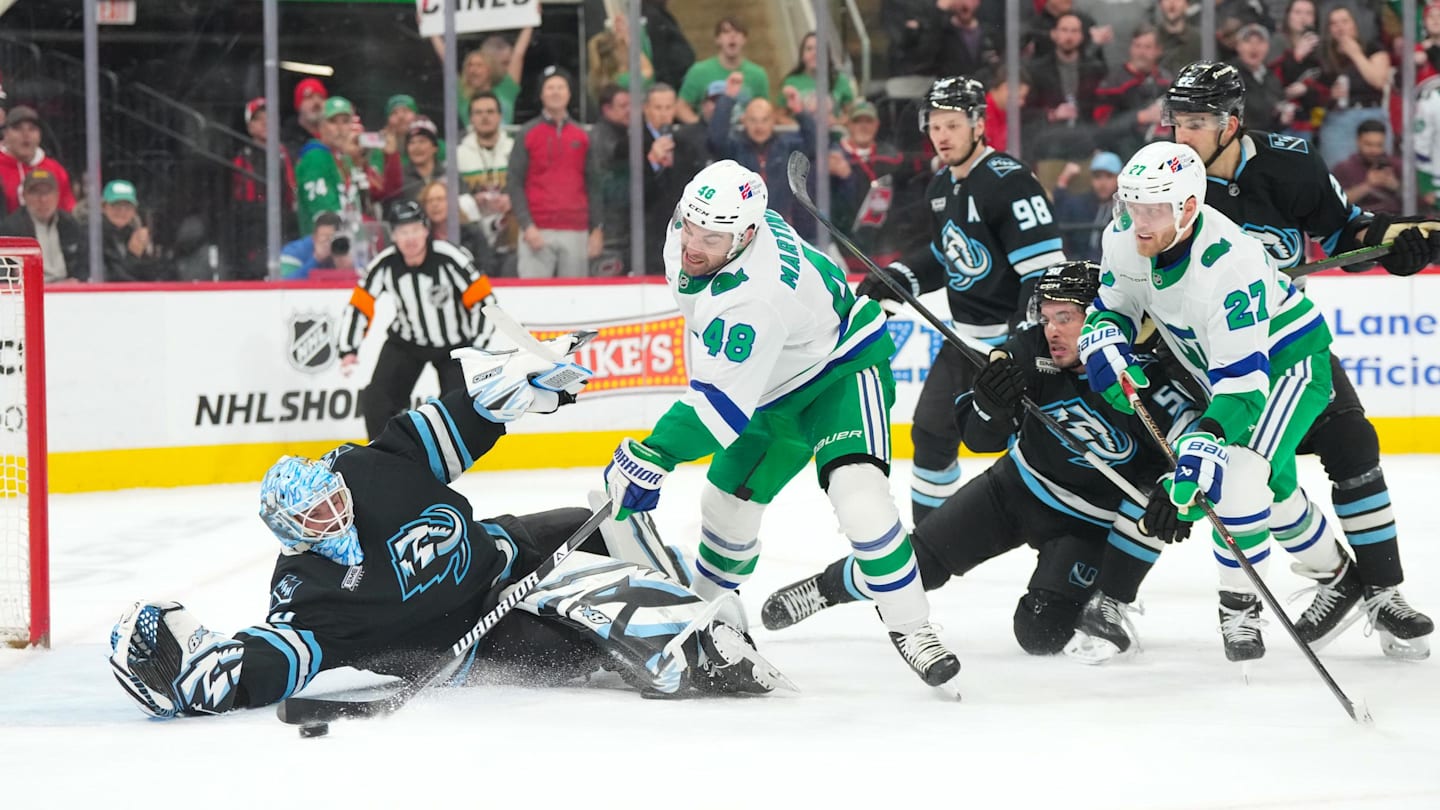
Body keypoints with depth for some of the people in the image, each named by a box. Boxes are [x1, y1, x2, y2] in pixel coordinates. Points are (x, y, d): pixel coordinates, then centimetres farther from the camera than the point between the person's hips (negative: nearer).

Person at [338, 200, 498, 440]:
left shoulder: (450, 258, -26)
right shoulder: (385, 264, -17)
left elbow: (483, 301, -19)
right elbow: (360, 306, -8)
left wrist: (477, 349, -21)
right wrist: (348, 350, -17)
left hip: (455, 346, -2)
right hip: (406, 343, 2)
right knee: (376, 400, -11)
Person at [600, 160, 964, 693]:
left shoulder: (755, 296, -40)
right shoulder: (690, 227, -15)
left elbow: (722, 403, -40)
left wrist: (651, 458, -42)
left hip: (843, 367, -9)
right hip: (775, 382, 9)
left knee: (858, 494, -28)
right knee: (729, 504, 9)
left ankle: (910, 629, -15)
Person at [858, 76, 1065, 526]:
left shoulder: (1008, 182, -20)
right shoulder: (941, 187, 8)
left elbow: (1046, 269, -24)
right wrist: (895, 280, 7)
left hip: (1019, 334, -9)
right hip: (968, 336, 9)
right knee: (932, 432, 14)